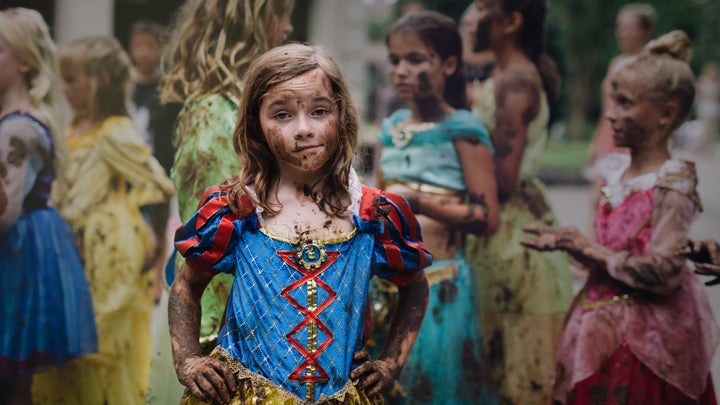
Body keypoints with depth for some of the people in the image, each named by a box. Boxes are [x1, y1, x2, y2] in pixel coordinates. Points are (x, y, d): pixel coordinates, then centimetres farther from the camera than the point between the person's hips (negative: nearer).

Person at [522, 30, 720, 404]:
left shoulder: (672, 183, -13)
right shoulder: (616, 180, 9)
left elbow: (663, 273, -22)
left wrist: (591, 250, -15)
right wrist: (568, 243, 0)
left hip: (645, 338, -7)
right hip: (605, 331, 7)